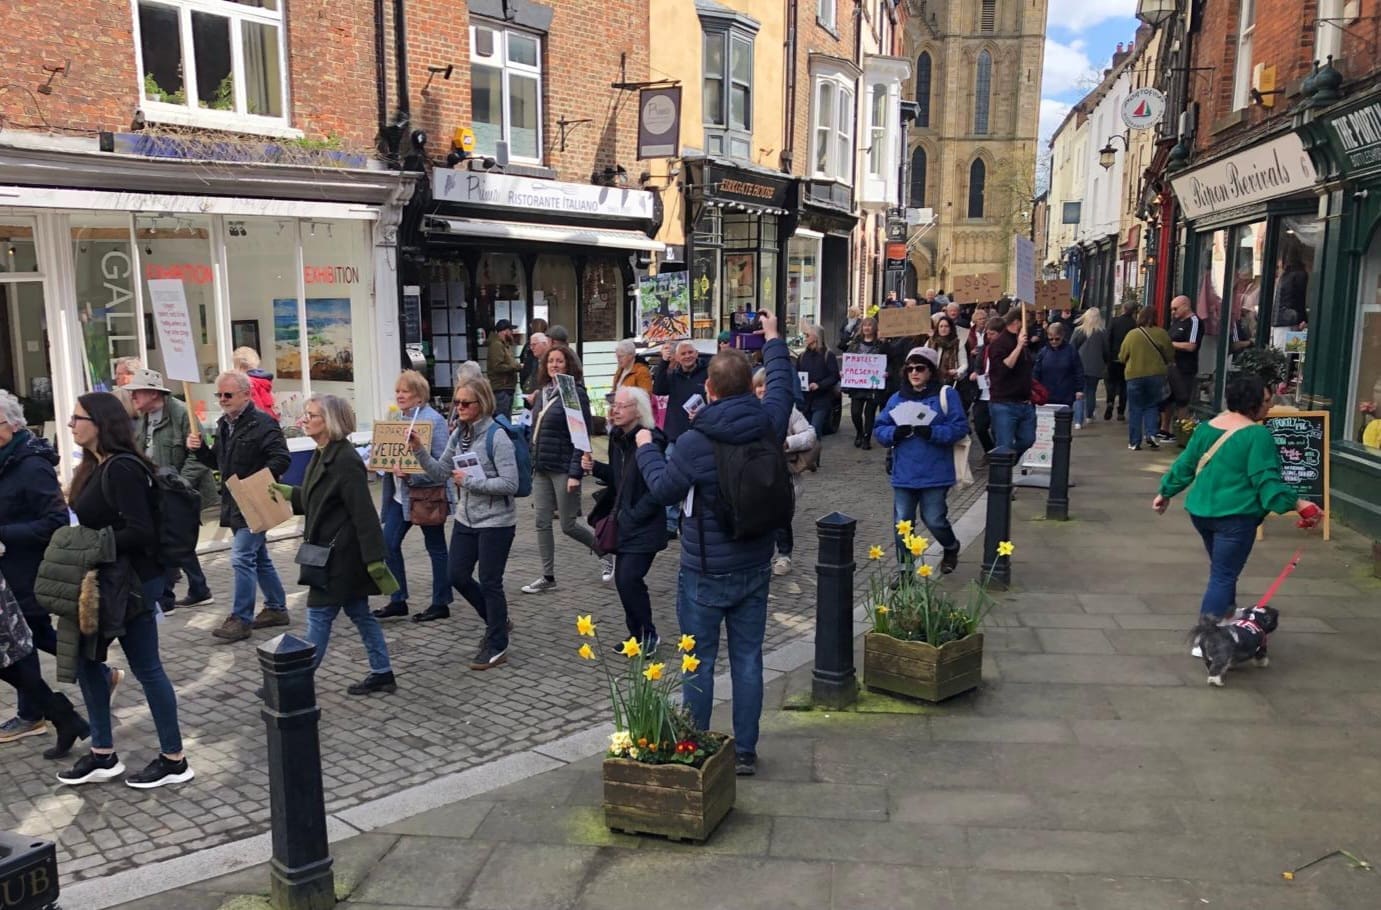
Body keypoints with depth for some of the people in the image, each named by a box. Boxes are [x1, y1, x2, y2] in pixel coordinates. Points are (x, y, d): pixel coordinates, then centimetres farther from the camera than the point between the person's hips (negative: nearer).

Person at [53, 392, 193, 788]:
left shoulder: (122, 468, -19)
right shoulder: (97, 466, 10)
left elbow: (140, 532, -24)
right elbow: (98, 523, 13)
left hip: (132, 581, -10)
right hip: (105, 579, 10)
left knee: (146, 668, 0)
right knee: (85, 659, 16)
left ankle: (174, 760, 13)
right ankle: (103, 755, 30)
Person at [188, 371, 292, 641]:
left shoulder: (262, 423, -14)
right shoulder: (224, 424, 13)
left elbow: (281, 459, -21)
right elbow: (217, 461, 21)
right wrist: (198, 449, 2)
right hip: (234, 504, 9)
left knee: (242, 558, -11)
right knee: (258, 558, 16)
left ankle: (241, 619, -3)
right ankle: (276, 608, 27)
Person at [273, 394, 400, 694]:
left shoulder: (346, 461, -20)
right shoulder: (323, 455, 10)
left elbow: (364, 514, -22)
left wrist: (374, 559, -23)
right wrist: (285, 493, 14)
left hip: (339, 555, -10)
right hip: (330, 550, 10)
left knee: (319, 616, 2)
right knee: (359, 613, 14)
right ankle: (382, 674, 22)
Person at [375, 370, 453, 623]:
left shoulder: (433, 420, -14)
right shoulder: (400, 418, 10)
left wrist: (411, 475, -27)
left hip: (427, 494, -8)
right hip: (401, 494, 8)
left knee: (435, 548, 5)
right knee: (389, 543, 4)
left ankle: (440, 604, 17)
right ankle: (398, 600, 16)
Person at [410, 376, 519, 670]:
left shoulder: (496, 437, -18)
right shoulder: (459, 434, 4)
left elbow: (510, 484, -22)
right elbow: (441, 472, 6)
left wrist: (469, 481, -21)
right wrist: (419, 451, -8)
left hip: (495, 521, -8)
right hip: (466, 518, 8)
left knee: (490, 582, 1)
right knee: (458, 576, 12)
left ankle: (497, 646, 17)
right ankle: (497, 622, 33)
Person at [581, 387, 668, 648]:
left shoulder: (651, 440, -18)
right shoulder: (617, 438, 8)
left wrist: (633, 516, -18)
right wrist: (594, 467, 0)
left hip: (644, 526, -8)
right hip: (624, 523, 8)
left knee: (629, 578, -12)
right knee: (623, 579, 9)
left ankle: (648, 633, 7)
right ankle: (637, 635, 24)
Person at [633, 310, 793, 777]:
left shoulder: (694, 442, -21)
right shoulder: (768, 423, -7)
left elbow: (664, 489, -6)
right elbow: (782, 384, 14)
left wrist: (645, 448, 10)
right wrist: (773, 339, 29)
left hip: (705, 572, -4)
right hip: (755, 567, 5)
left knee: (699, 662, 9)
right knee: (748, 659, 12)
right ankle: (745, 752, 21)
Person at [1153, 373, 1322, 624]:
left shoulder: (1207, 427, 6)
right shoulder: (1258, 435, -15)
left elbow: (1184, 465, 12)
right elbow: (1265, 480, -19)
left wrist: (1166, 492, 22)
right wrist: (1296, 504, -18)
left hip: (1201, 511, 8)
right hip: (1235, 516, -8)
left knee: (1221, 569, 24)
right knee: (1223, 577, -2)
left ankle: (1226, 617, 37)